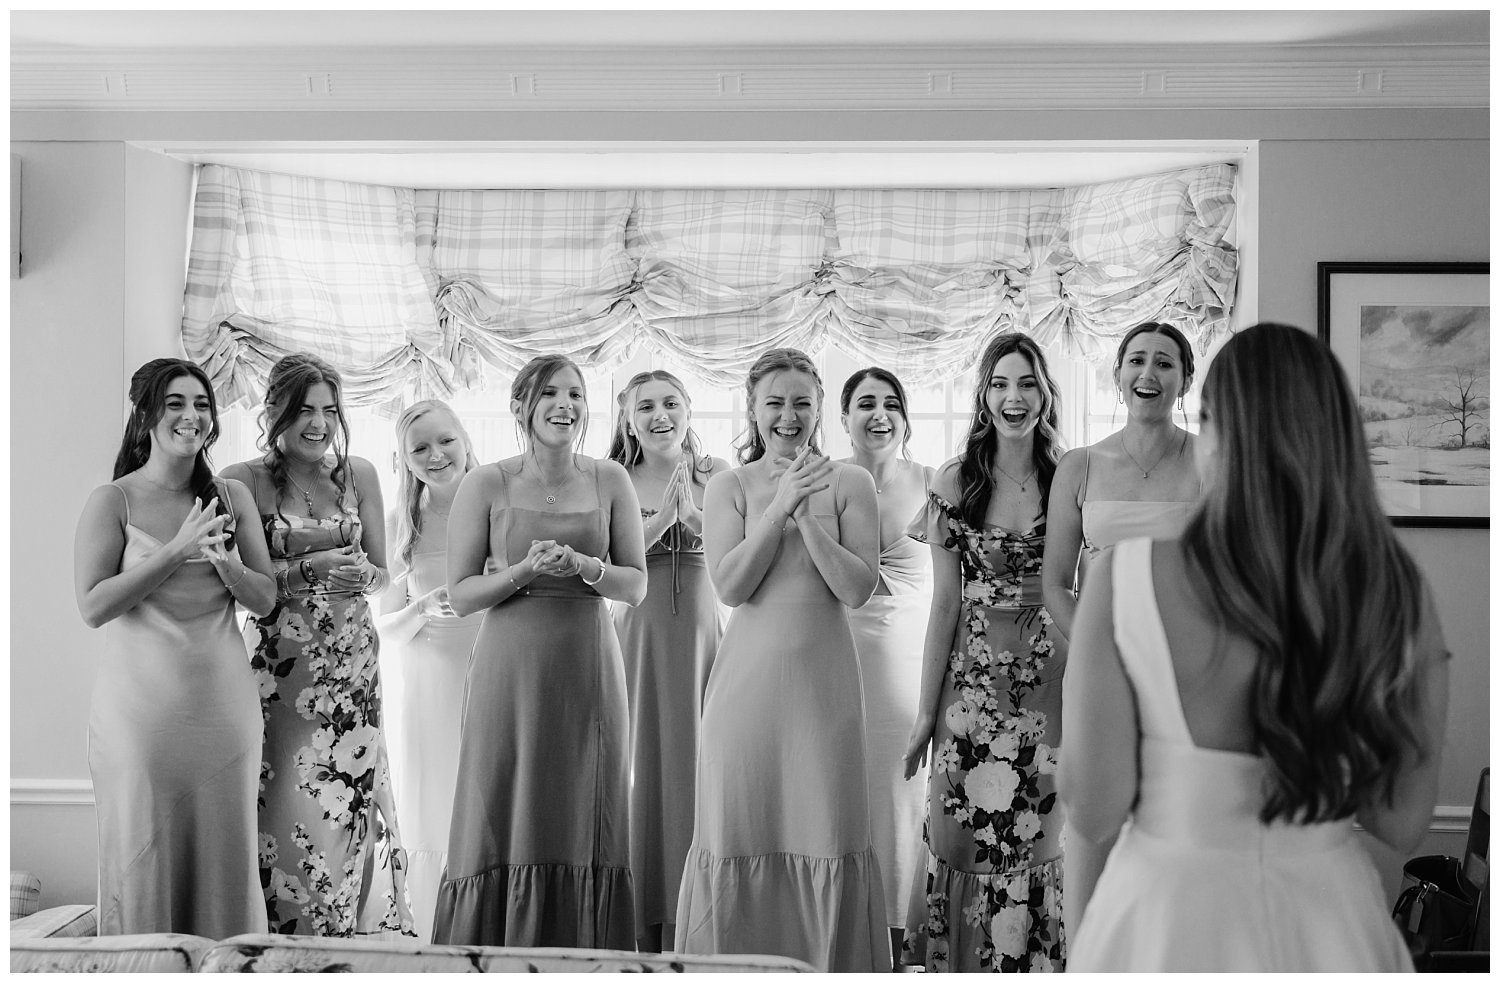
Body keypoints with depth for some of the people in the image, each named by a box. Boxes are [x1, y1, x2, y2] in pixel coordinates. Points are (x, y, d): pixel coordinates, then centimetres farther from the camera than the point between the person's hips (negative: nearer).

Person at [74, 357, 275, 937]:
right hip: (142, 707, -3)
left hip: (224, 703, 3)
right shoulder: (112, 502, -3)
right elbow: (92, 606, -12)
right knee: (144, 855, 5)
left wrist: (225, 561, -14)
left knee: (225, 855, 9)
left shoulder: (232, 497, 7)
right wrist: (177, 550, -17)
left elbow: (264, 601, 6)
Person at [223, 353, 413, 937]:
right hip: (278, 660, -2)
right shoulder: (245, 482, -3)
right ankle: (287, 930, 13)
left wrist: (362, 576, -10)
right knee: (284, 798, -2)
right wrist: (311, 567, -17)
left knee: (348, 792, 2)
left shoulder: (359, 475, 7)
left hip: (350, 660, 3)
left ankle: (361, 929, 16)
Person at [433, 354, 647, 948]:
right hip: (511, 670, -2)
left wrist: (582, 566, -13)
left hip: (588, 670, 2)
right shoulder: (487, 485, -2)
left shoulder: (609, 481, 4)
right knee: (506, 830, 0)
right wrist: (527, 570, -17)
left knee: (585, 830, 5)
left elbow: (637, 586, 5)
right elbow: (459, 595, -1)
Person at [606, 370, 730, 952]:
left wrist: (691, 512, -18)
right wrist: (663, 516, -17)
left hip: (703, 631, 1)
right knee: (642, 768, 1)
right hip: (637, 636, -1)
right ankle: (642, 930, 12)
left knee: (700, 767, 1)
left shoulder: (715, 476, 4)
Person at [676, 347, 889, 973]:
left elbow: (857, 588, -4)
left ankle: (828, 965, 14)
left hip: (822, 677, 0)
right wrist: (780, 507, -12)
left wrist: (807, 517, -14)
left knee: (826, 836, 0)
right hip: (747, 678, 1)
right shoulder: (728, 487, 6)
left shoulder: (848, 483, 4)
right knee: (739, 833, 4)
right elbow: (729, 585, -6)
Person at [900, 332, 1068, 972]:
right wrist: (925, 710, 0)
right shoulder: (955, 481, 0)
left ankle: (1033, 962, 23)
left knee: (1041, 840, 4)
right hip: (974, 682, 0)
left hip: (1051, 683, 0)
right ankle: (965, 964, 22)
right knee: (966, 839, 3)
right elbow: (945, 601, 1)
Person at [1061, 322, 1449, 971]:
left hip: (1170, 917, -3)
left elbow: (1092, 811, -14)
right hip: (1331, 922, 3)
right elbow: (1403, 825, -2)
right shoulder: (1400, 599, -9)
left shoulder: (1129, 582, -18)